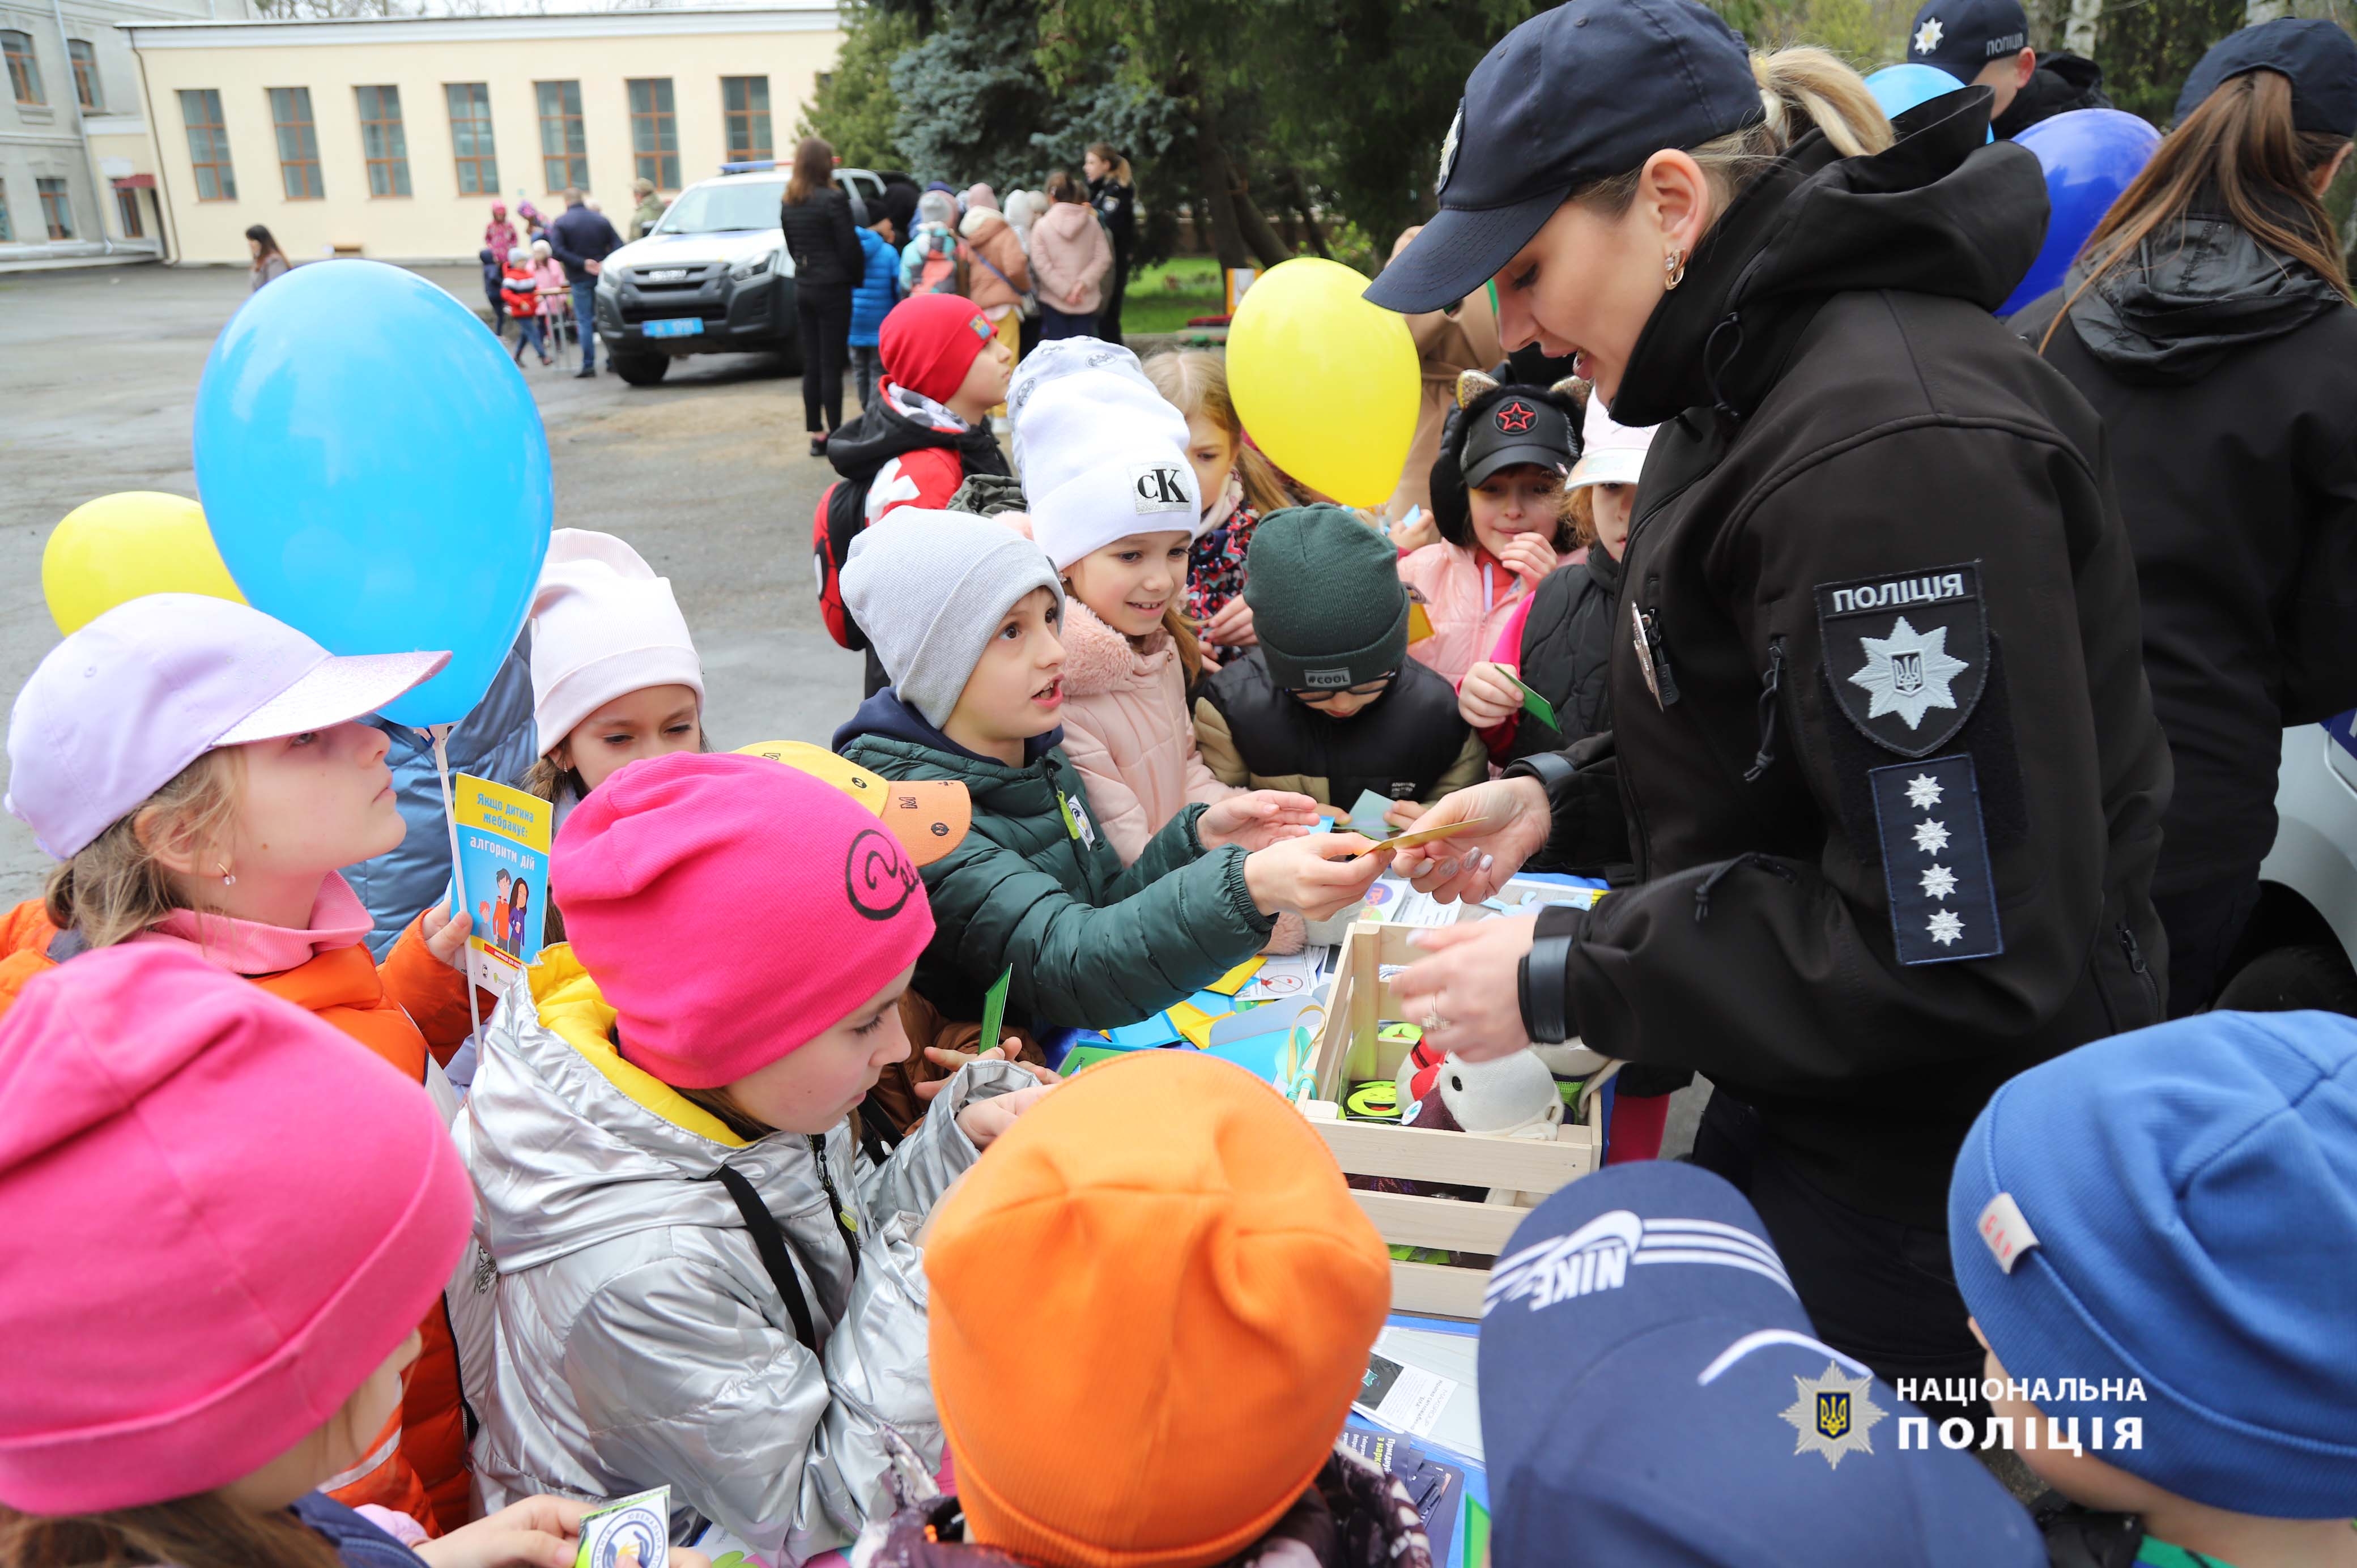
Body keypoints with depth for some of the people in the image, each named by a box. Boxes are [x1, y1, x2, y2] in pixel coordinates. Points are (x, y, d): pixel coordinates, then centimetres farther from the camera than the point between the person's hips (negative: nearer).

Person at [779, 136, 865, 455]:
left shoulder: (789, 204, 7)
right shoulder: (834, 199, -13)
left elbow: (792, 247, 15)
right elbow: (850, 248, -12)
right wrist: (858, 279, 3)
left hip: (803, 288, 6)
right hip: (832, 288, -6)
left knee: (811, 365, 10)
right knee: (831, 365, -3)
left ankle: (817, 434, 14)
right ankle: (835, 435, -1)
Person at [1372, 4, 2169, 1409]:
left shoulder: (1896, 444, -27)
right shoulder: (1758, 385, 6)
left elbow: (1972, 956, -28)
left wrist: (1568, 984, -22)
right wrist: (1560, 798, 3)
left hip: (1919, 1200, -9)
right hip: (1803, 1111, 9)